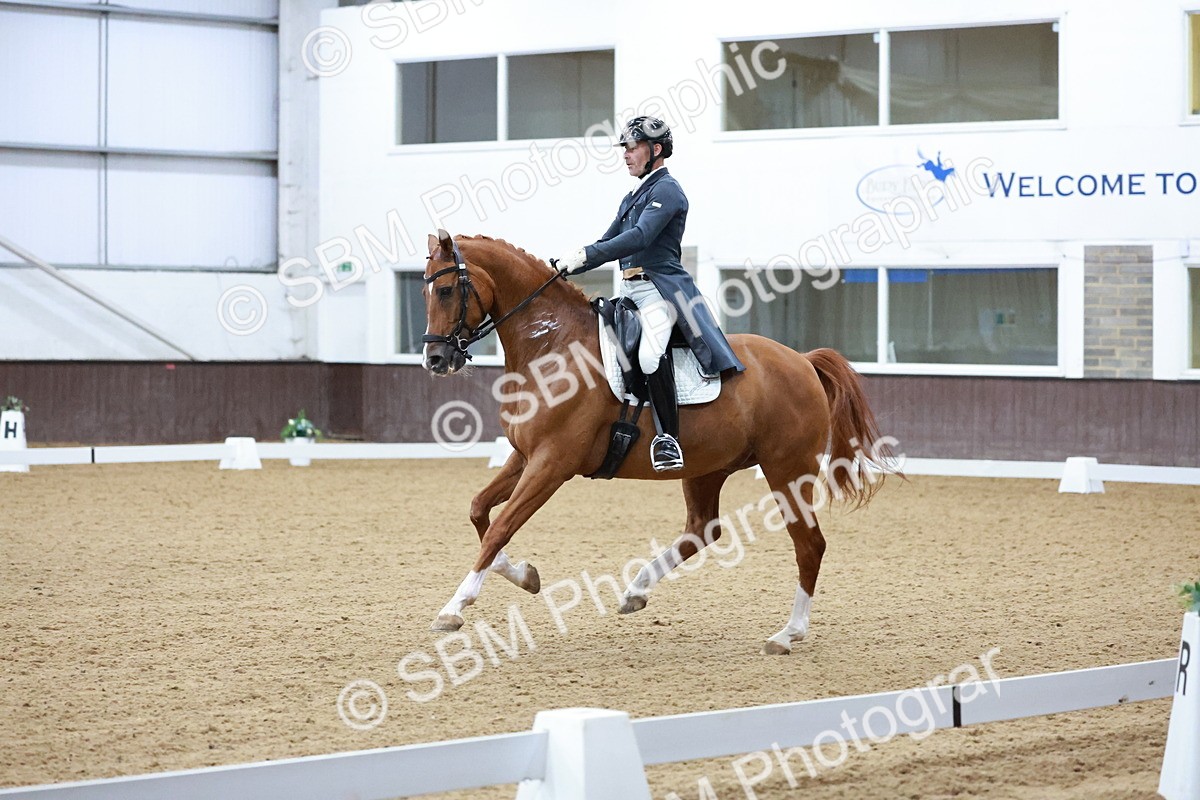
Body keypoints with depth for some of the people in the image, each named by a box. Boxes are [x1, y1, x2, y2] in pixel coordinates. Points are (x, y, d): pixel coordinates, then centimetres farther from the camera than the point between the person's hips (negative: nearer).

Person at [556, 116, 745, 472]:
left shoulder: (666, 190, -6)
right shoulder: (633, 198, 23)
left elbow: (639, 237, -20)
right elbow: (608, 242, 25)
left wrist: (585, 255, -26)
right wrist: (569, 266, 8)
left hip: (659, 286, -10)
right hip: (629, 290, 11)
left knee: (649, 354, -32)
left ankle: (668, 437, -25)